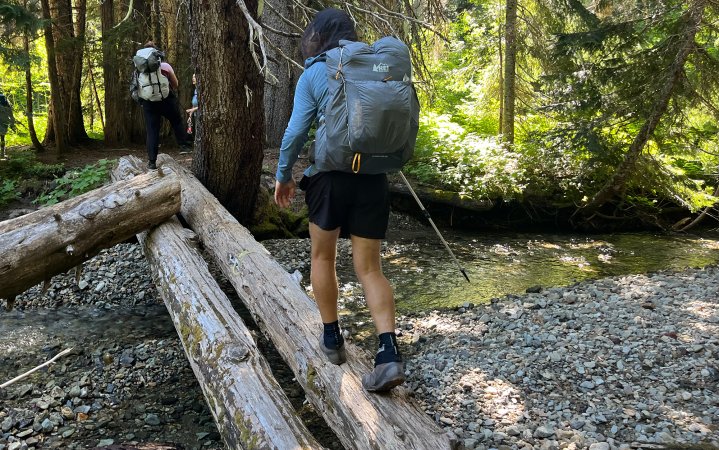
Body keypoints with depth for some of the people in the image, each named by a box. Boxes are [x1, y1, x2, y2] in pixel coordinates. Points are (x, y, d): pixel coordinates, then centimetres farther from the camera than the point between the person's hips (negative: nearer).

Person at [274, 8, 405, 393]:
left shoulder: (314, 74, -1)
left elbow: (296, 132, -4)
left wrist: (283, 176, 9)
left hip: (330, 175, -3)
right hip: (373, 178, 3)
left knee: (323, 256, 18)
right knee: (369, 267, 5)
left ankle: (332, 339, 24)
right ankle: (389, 351, -10)